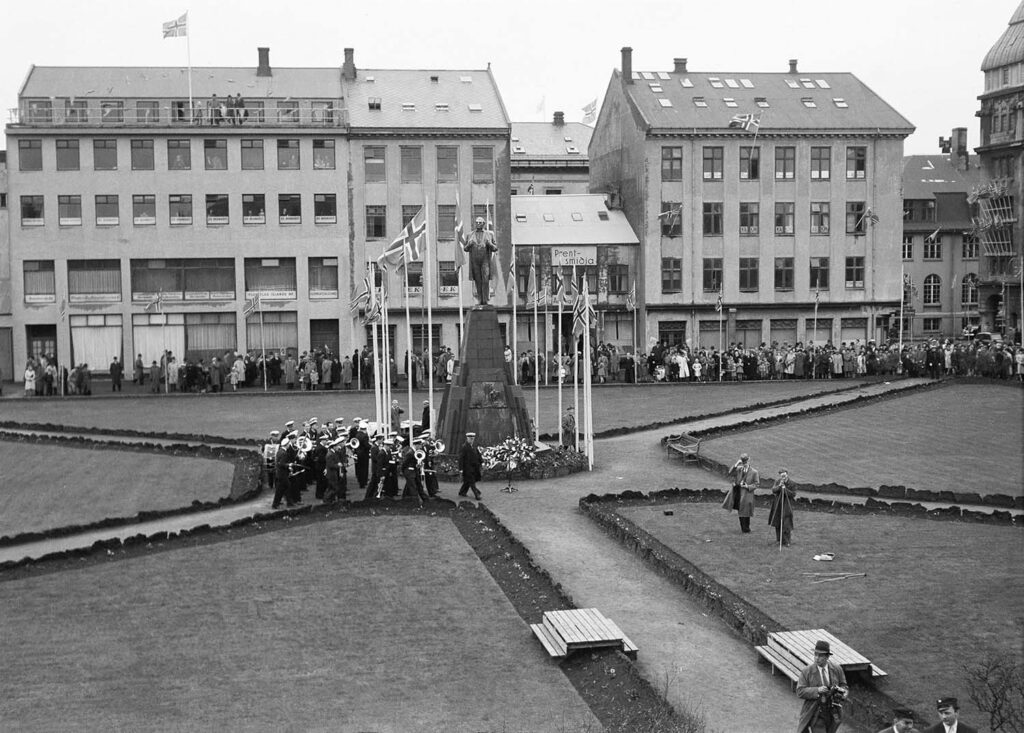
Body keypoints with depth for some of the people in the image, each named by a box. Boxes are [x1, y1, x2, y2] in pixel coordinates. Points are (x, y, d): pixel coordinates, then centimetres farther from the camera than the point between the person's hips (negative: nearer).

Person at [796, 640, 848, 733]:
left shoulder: (837, 669, -2)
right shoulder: (806, 671, -10)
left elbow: (844, 686, 6)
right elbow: (800, 692, -13)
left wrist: (841, 692, -18)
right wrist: (817, 690, -27)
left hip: (832, 714, 4)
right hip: (816, 714, -4)